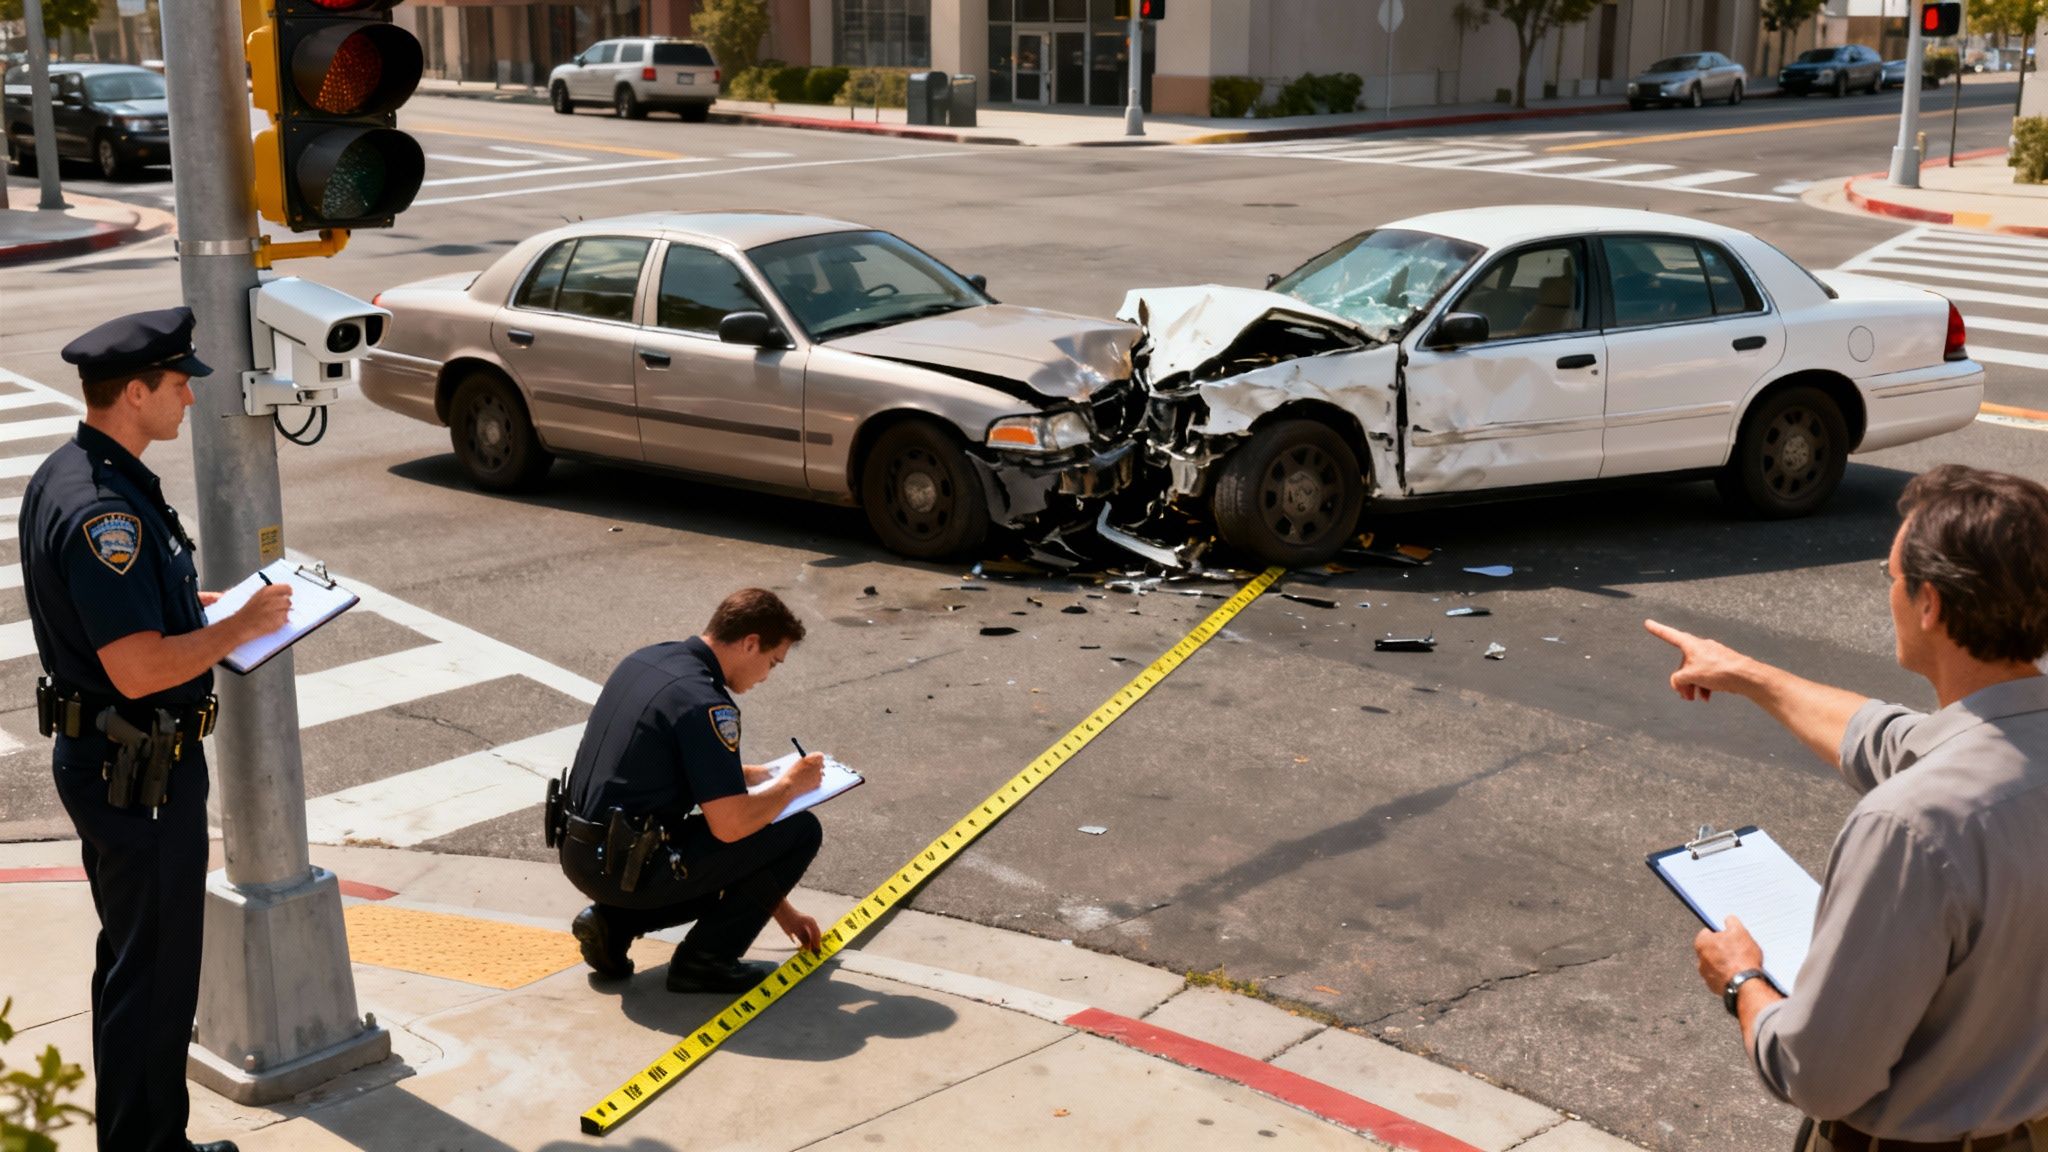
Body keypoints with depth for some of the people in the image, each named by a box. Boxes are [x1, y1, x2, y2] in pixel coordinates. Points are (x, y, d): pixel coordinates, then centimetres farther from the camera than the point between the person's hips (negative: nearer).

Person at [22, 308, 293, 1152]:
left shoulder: (62, 476, 6)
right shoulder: (104, 510, -26)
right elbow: (139, 668, -30)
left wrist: (206, 602, 12)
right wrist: (240, 628, -17)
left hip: (98, 757, 11)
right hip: (137, 773, -11)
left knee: (132, 961, 21)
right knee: (153, 975, 2)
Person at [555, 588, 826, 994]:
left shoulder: (644, 660, 10)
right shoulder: (706, 704, -19)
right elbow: (730, 826, -22)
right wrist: (790, 784, -4)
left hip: (580, 856, 9)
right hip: (630, 867, -9)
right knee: (800, 831, -2)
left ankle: (612, 922, 12)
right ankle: (704, 961, 4)